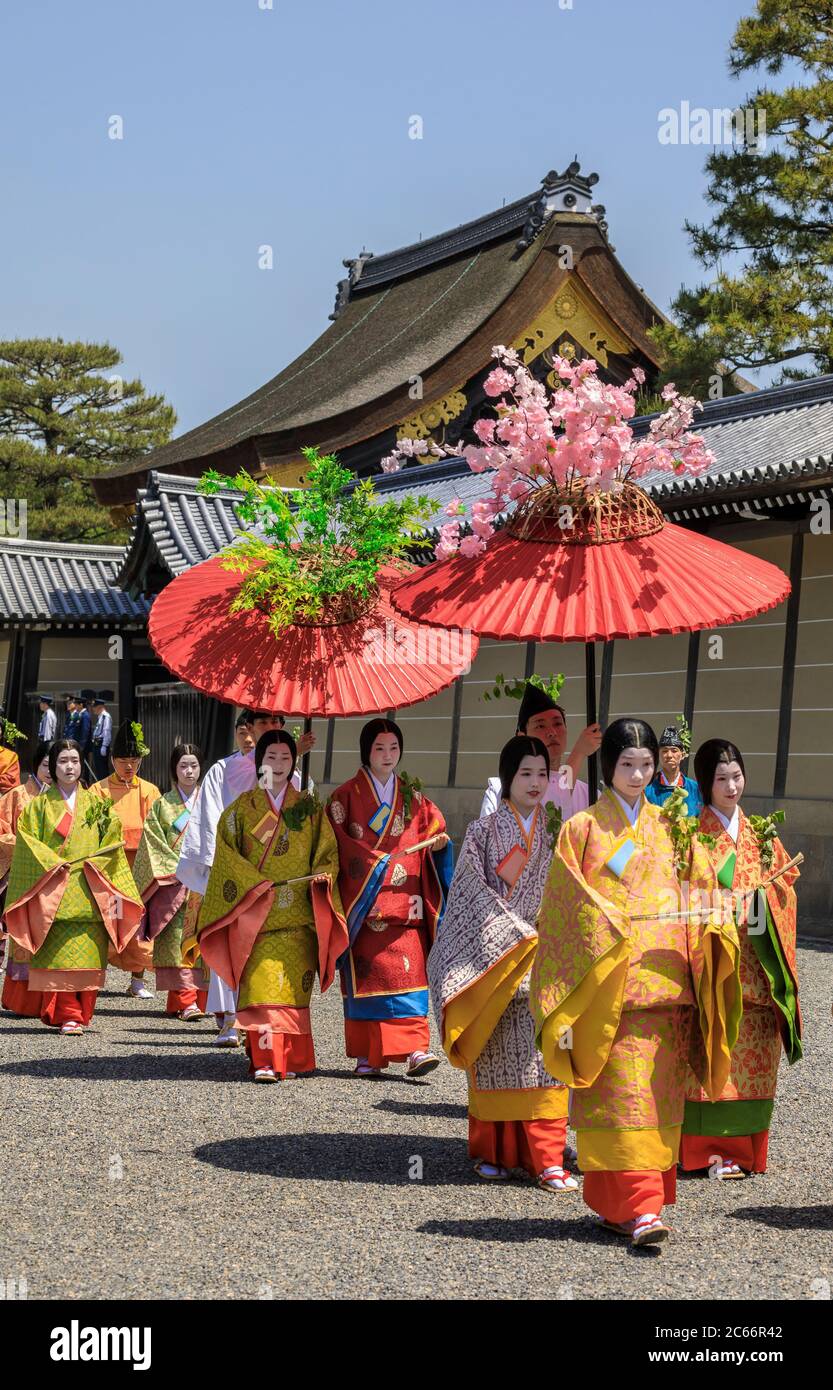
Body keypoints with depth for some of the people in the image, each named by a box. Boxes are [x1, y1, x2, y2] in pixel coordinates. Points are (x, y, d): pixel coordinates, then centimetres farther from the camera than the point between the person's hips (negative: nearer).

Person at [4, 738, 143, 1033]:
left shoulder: (95, 804, 14)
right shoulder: (40, 804, 9)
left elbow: (111, 843, 11)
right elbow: (27, 838, 2)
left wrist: (91, 863, -5)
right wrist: (52, 863, -11)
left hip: (89, 891, 2)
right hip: (53, 891, -1)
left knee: (88, 952, -5)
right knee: (59, 953, -8)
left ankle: (79, 1014, 3)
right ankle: (67, 1015, -7)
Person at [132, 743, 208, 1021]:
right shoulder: (163, 805, 10)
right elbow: (154, 842, 4)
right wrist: (178, 869, -8)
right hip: (172, 883, -1)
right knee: (177, 939, -11)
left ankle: (188, 999, 2)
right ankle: (185, 1000, -17)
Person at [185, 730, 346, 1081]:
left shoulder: (310, 808, 14)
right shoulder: (243, 807, 10)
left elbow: (328, 852, 13)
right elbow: (227, 853, 3)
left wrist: (322, 877, -8)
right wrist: (257, 884, -9)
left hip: (299, 914, 1)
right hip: (257, 913, -1)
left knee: (293, 986, -4)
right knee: (261, 985, -12)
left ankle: (289, 1058, 4)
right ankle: (264, 1061, -15)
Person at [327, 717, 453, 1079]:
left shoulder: (412, 798, 16)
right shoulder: (346, 796, 5)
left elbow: (431, 830, 16)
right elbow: (337, 846, -2)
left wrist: (438, 844, -6)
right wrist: (376, 863, -11)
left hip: (405, 901, 2)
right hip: (363, 899, -2)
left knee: (409, 970, -10)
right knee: (367, 972, -5)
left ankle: (414, 1049, -17)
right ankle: (366, 1054, 2)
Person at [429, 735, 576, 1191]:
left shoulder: (557, 832, 11)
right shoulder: (483, 832, 4)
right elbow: (476, 895, -2)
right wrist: (517, 937, -10)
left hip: (544, 956, 1)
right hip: (493, 955, -1)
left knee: (544, 1053, -6)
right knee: (496, 1053, 0)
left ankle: (546, 1159, -5)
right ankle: (493, 1152, 11)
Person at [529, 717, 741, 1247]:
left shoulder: (672, 829, 14)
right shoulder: (583, 829, 3)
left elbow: (702, 895, 13)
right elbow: (563, 910, 0)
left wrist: (714, 931, -10)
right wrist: (564, 1003, -6)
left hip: (665, 981, 4)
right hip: (607, 984, -4)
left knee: (660, 1094, 4)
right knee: (622, 1094, -10)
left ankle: (621, 1203, 12)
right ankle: (638, 1206, -13)